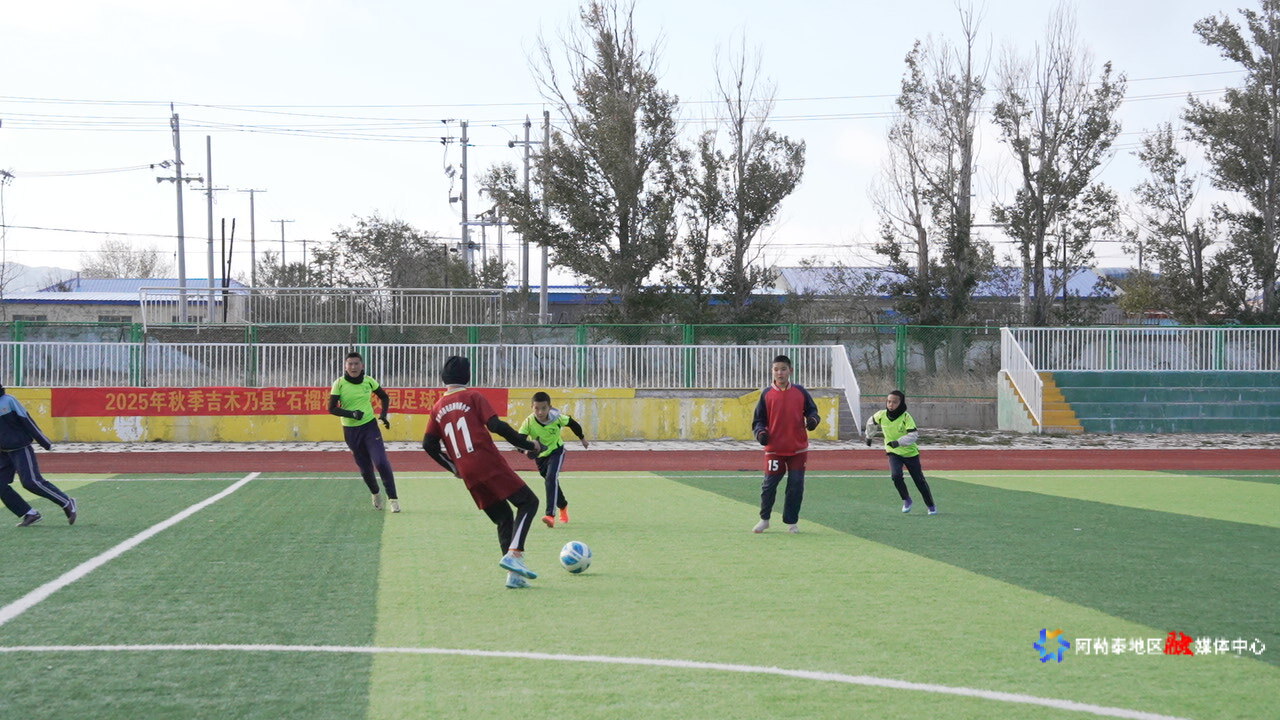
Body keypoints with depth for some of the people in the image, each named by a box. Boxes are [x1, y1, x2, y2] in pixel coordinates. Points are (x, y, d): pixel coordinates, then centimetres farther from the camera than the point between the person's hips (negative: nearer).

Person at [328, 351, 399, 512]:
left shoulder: (368, 381, -2)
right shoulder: (339, 384, -8)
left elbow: (384, 397, 13)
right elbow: (331, 408, -9)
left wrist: (384, 415, -2)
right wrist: (352, 414, -22)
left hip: (370, 426, 0)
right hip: (350, 431, 0)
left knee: (381, 462, -17)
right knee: (365, 468, 9)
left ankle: (393, 498, -8)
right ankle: (375, 494, 36)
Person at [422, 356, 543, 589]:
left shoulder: (438, 408, 16)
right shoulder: (472, 396, 1)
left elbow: (429, 444, 13)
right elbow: (496, 426, -10)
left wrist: (453, 467, 26)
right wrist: (527, 445, -5)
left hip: (469, 475, 6)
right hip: (490, 465, -6)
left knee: (504, 519, 14)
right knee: (528, 502, -1)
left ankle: (513, 575, 4)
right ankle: (514, 554, -20)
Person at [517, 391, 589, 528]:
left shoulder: (557, 418, -24)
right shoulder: (529, 422, -25)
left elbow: (572, 423, -3)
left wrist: (582, 439, 12)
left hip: (556, 451, -3)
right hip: (540, 455, 3)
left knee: (551, 478, -25)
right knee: (550, 481, 18)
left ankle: (550, 515, -33)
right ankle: (563, 506, 47)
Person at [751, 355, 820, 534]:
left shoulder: (800, 392, 5)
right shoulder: (766, 394, 3)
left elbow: (812, 410, 13)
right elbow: (758, 419, 7)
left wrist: (812, 419, -9)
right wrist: (760, 432, -13)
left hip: (798, 448, 1)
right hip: (774, 448, -1)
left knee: (796, 485, 2)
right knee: (769, 484, -3)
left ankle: (791, 522, 16)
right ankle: (764, 519, 16)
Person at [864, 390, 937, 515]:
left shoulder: (906, 417, -23)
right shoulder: (881, 415, -11)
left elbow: (914, 435, -33)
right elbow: (871, 422, 11)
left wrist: (899, 442, -44)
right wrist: (868, 436, 22)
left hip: (910, 453, -2)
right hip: (893, 453, 2)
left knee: (919, 480, 4)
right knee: (896, 475, -22)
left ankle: (931, 505, 23)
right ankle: (906, 500, -1)